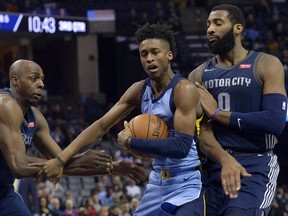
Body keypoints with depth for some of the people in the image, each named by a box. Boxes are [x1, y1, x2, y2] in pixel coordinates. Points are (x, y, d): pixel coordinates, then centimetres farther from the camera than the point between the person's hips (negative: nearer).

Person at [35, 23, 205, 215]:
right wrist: (61, 158, -4)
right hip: (158, 183, 8)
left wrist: (131, 142, -17)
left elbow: (182, 146, -26)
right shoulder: (140, 90, 5)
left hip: (186, 186, -8)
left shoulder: (184, 90, -17)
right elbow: (101, 126, 5)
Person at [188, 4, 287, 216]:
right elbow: (201, 130, -2)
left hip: (256, 167, -5)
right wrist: (225, 160, -24)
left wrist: (217, 113, -10)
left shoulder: (266, 65, -2)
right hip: (214, 166, 5)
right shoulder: (199, 75, 9)